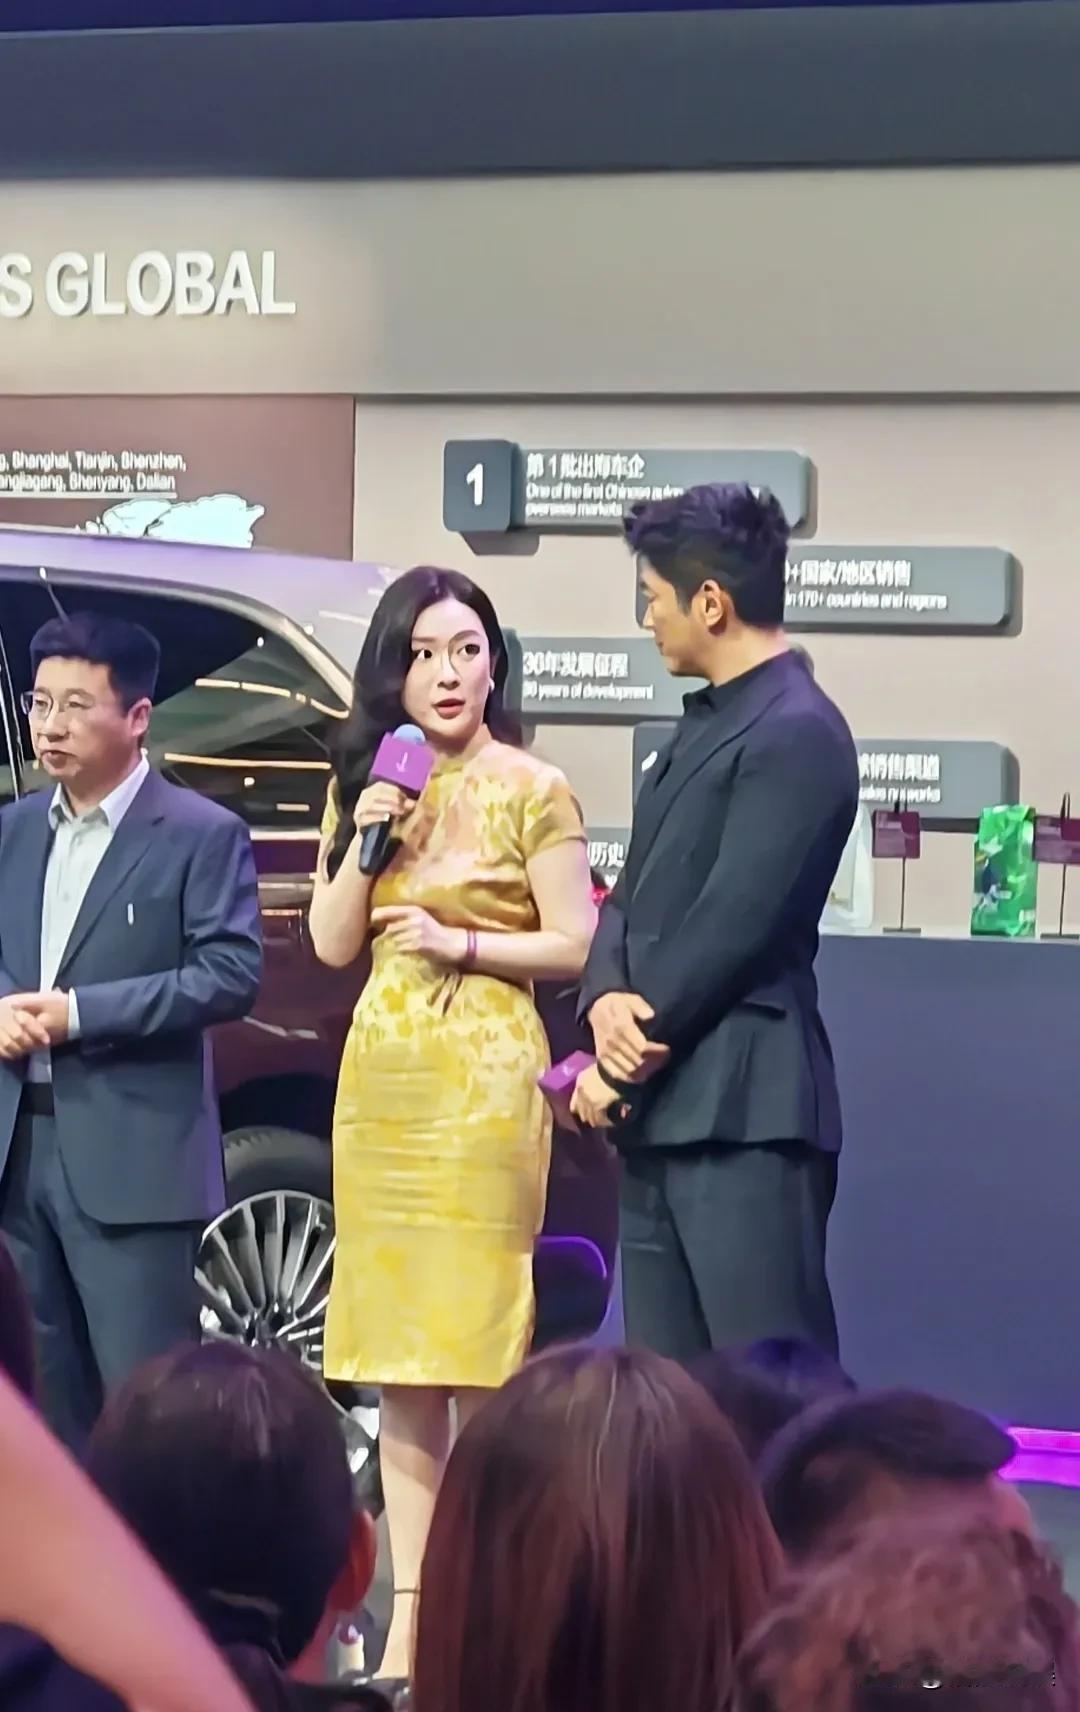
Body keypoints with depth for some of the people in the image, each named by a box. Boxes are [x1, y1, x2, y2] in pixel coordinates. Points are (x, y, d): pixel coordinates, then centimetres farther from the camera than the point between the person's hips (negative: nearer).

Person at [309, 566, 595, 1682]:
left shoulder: (532, 792, -2)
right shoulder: (365, 783, 13)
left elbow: (573, 947, -3)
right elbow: (331, 945, 10)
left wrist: (461, 941, -13)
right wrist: (366, 841, -3)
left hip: (483, 1076, -5)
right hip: (380, 1077, 5)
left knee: (474, 1345, -8)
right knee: (397, 1361, 6)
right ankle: (410, 1611, 10)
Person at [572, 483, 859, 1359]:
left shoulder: (797, 733, -12)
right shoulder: (706, 725, 19)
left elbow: (732, 924, -17)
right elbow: (636, 893, 16)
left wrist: (620, 1066, -11)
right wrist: (608, 1000, -5)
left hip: (744, 1113, -10)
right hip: (665, 1108, 10)